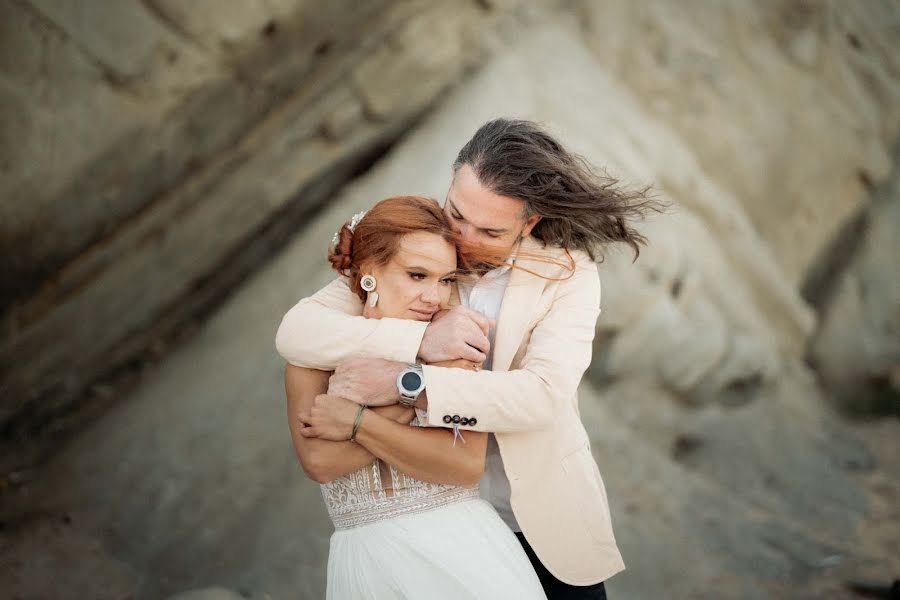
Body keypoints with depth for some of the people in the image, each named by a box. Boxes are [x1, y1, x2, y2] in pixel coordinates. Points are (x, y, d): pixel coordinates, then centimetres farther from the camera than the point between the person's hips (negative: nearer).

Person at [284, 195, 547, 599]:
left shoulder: (453, 348, 0)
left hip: (463, 545, 0)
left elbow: (468, 465, -11)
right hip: (368, 556, 0)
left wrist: (357, 422, -16)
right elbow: (319, 461, -14)